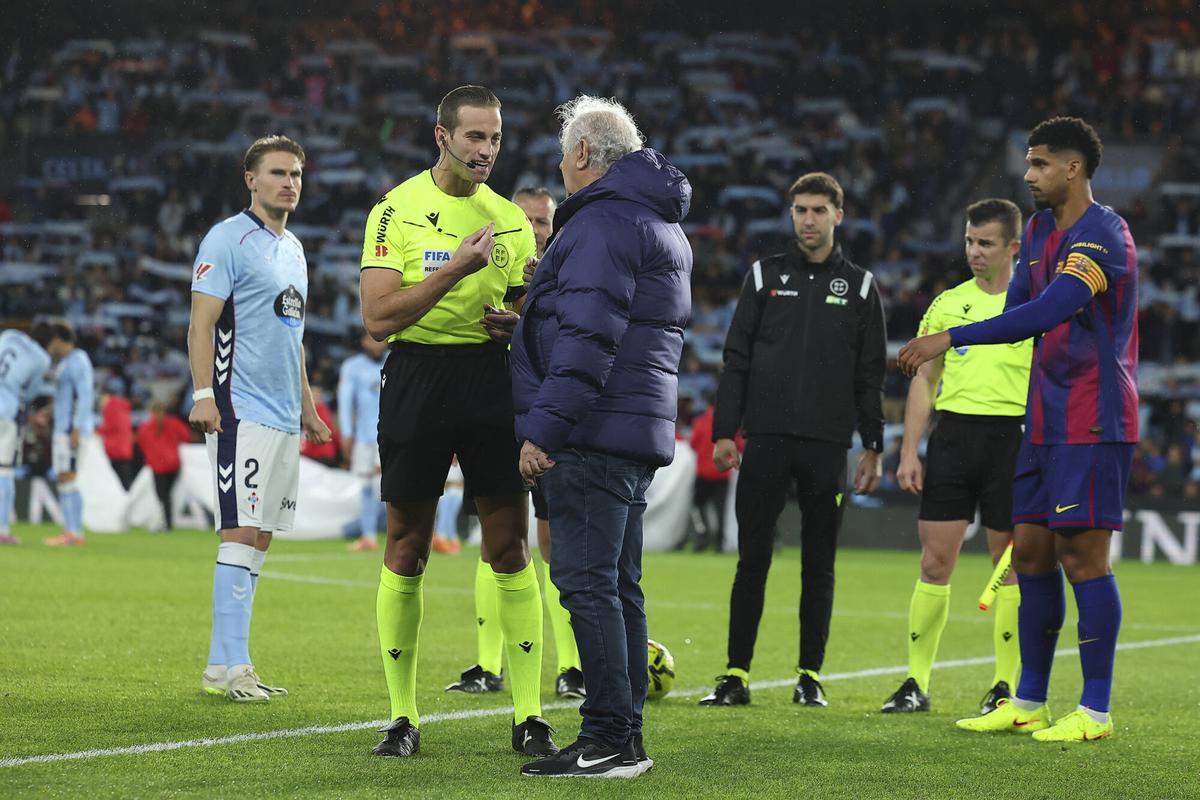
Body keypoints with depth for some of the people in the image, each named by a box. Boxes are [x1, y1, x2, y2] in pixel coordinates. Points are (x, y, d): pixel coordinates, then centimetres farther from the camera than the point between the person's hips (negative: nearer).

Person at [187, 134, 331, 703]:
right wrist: (203, 394, -22)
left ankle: (227, 664, 10)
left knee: (260, 537, 7)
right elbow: (201, 323, -12)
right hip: (241, 410, -9)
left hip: (283, 416, 9)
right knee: (241, 533, -13)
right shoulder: (228, 240, -6)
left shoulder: (292, 249, 20)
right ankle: (227, 667, -14)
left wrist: (307, 407, 27)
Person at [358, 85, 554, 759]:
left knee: (511, 552, 0)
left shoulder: (511, 219, 11)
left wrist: (517, 324, -5)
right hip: (417, 379, -3)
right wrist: (455, 270, -19)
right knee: (406, 553, 2)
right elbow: (379, 317, -11)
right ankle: (403, 717, 11)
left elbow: (531, 311, 18)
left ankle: (530, 717, 3)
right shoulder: (397, 211, -2)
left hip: (493, 381, 3)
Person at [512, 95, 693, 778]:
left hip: (596, 429, -10)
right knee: (617, 584, 13)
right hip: (643, 431, 10)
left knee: (586, 581, -10)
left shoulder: (603, 221, -12)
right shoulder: (663, 226, 22)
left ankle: (609, 740, -12)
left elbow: (586, 338, -21)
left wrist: (544, 428, -22)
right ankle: (625, 737, 15)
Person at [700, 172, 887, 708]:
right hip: (766, 438, 0)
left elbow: (871, 374, 9)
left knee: (818, 565, 4)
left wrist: (872, 447, 4)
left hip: (827, 444, 0)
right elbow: (736, 359, 7)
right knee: (752, 559, -2)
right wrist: (724, 432, -1)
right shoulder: (765, 276, 9)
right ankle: (736, 675, 2)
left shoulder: (859, 286, 9)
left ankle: (810, 677, 10)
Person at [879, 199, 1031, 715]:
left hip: (1013, 435, -3)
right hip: (953, 432, 3)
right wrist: (909, 452, 6)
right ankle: (917, 682, 5)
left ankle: (1006, 685, 9)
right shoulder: (948, 303, 13)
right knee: (935, 561, -1)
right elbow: (924, 380, 14)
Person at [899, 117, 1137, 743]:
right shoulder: (1039, 228, 13)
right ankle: (1028, 703, 16)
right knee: (1030, 551, 9)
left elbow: (1048, 311, -29)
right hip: (1044, 420, 9)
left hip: (1093, 421, -9)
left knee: (1081, 554, -8)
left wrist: (953, 337, -31)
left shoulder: (1103, 234, -17)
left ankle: (1095, 710, -2)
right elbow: (1020, 310, 19)